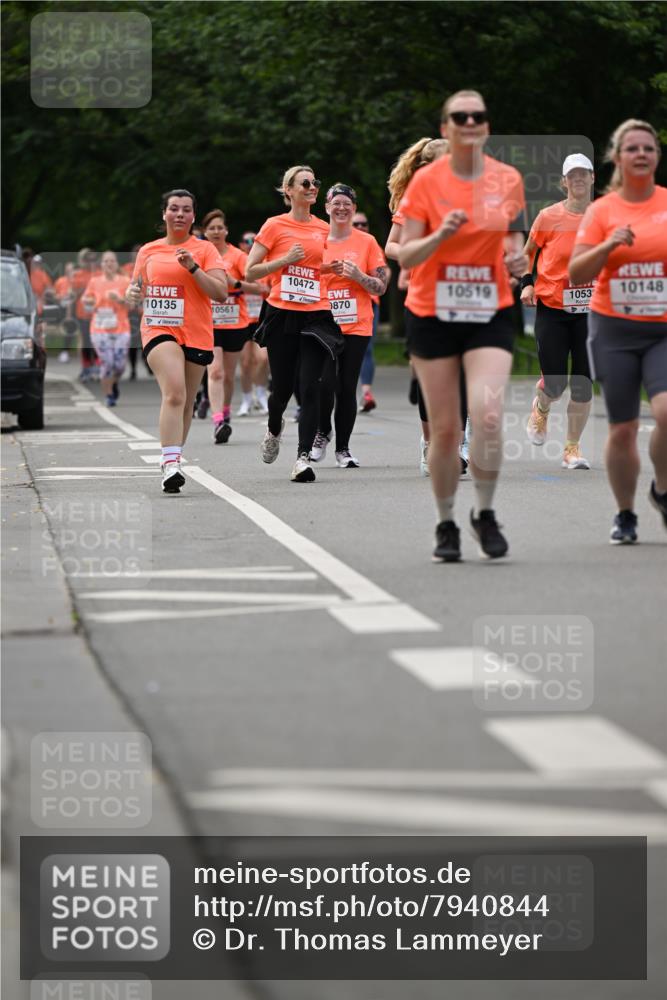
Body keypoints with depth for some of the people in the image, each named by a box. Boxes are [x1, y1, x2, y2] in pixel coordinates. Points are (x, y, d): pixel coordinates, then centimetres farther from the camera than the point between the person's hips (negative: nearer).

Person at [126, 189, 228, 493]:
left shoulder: (204, 249, 5)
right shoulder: (148, 251, 13)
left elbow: (221, 293, -4)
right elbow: (136, 288, 23)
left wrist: (193, 268, -15)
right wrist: (132, 293, -1)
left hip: (196, 334, 1)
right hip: (158, 329, -1)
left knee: (185, 403, 8)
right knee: (174, 393, -23)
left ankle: (172, 463, 25)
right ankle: (170, 464, -32)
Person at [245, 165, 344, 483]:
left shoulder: (324, 229, 10)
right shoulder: (275, 226, 0)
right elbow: (250, 272, -1)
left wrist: (329, 268, 6)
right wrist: (286, 260, -11)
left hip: (316, 315, 2)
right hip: (282, 314, -2)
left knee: (310, 386, -12)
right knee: (282, 387, 6)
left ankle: (303, 457, -14)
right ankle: (274, 429, 40)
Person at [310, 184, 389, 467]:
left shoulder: (367, 242, 4)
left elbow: (381, 287, 3)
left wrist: (358, 275, -14)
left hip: (357, 327, 0)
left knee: (347, 388, -1)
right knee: (325, 384, -13)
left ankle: (343, 448, 10)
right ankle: (322, 433, 14)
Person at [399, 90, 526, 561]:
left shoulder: (508, 179, 2)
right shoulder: (426, 181, -4)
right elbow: (405, 256, -6)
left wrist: (517, 258, -6)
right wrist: (440, 235, -24)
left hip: (490, 314, 1)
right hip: (433, 314, -1)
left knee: (488, 417, -18)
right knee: (445, 429, 2)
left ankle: (485, 513, 3)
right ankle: (446, 525, 20)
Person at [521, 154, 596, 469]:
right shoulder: (549, 217, -3)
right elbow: (528, 250, 12)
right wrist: (527, 283, -1)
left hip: (590, 310, 2)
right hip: (552, 310, -1)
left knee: (583, 384, -2)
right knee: (555, 384, -3)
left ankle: (572, 448, 12)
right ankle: (540, 408, 33)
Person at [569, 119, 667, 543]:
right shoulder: (602, 211, 3)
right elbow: (577, 275, -1)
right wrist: (608, 245, -16)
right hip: (614, 331, 1)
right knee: (622, 429, 2)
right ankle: (625, 515, 19)